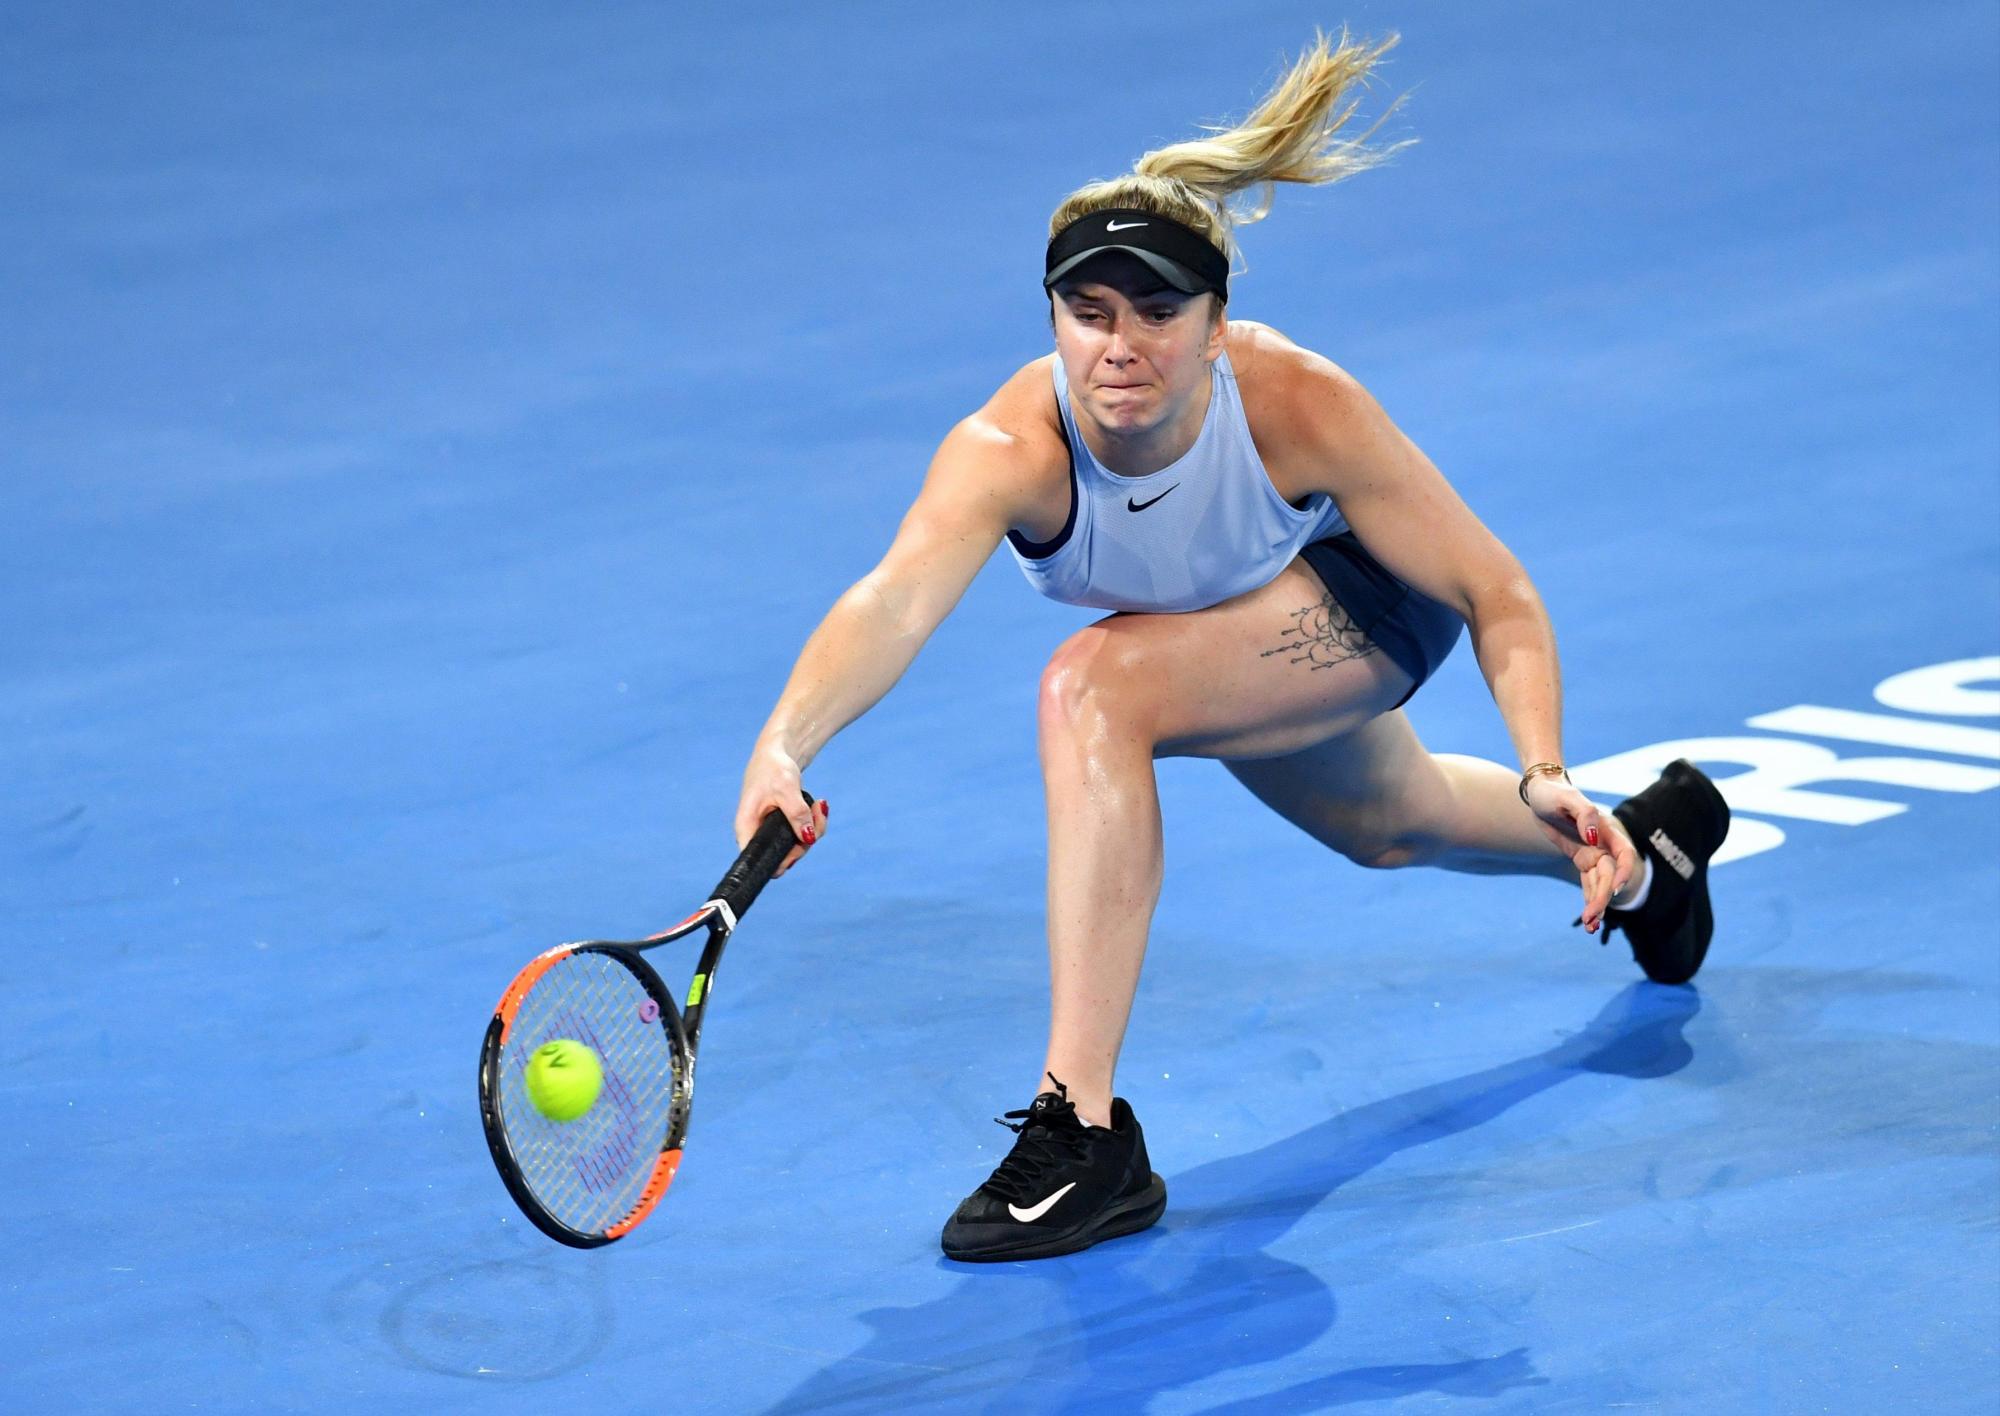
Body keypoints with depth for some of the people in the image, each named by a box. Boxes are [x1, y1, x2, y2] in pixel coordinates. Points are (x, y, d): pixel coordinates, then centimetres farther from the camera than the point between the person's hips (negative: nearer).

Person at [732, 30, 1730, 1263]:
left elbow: (1495, 593, -29)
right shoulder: (1010, 452, -37)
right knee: (1384, 825, 32)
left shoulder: (1302, 408, -38)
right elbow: (898, 598, -55)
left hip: (1362, 603, -5)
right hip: (1234, 634, 5)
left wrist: (1546, 775, -44)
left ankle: (1087, 1135, -28)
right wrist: (786, 743, -74)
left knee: (1094, 687, -32)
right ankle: (1648, 838, 66)